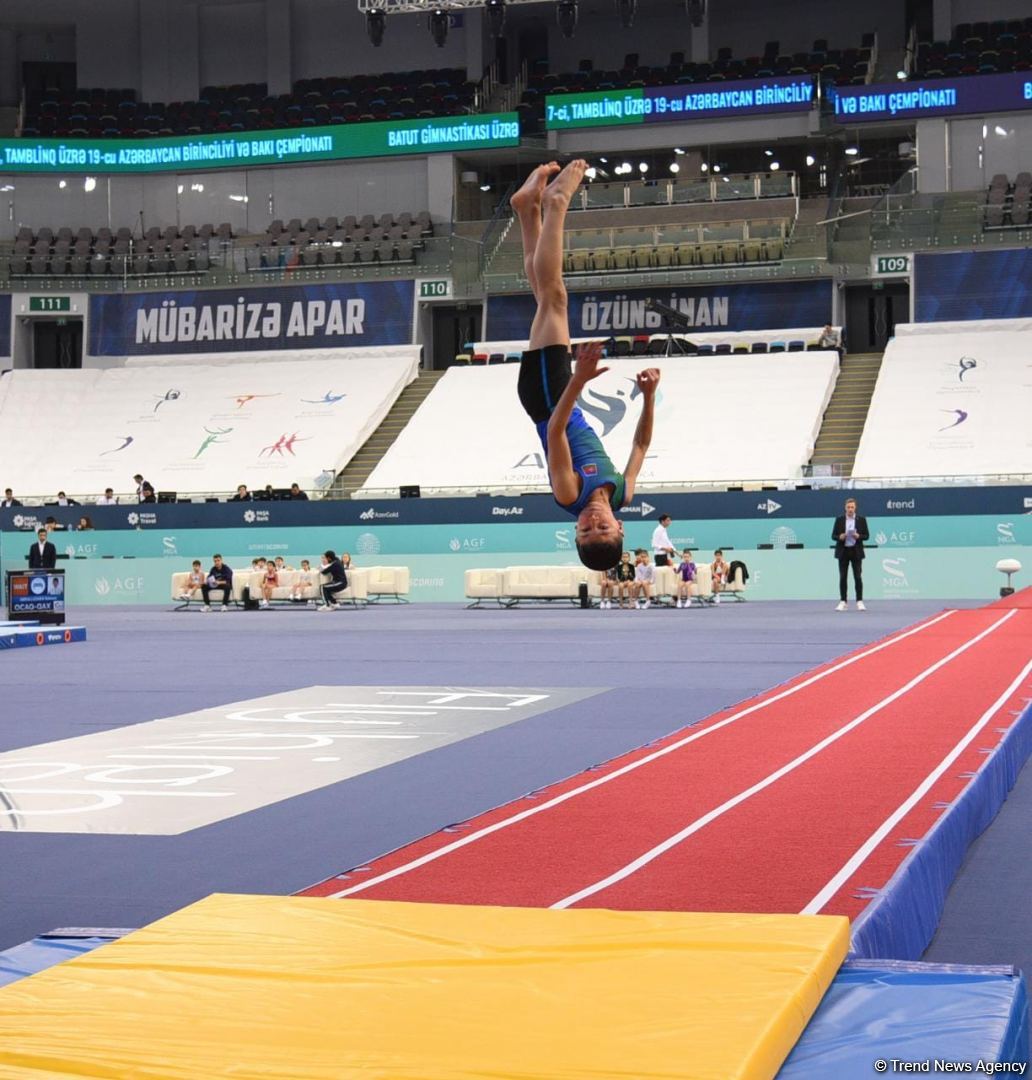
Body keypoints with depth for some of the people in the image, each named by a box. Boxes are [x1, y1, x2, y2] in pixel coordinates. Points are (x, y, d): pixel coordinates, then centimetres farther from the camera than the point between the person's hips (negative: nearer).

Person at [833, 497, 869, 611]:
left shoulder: (861, 519, 2)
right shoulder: (839, 519, 4)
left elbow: (867, 536, 3)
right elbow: (833, 535, 5)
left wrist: (859, 536, -17)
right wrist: (840, 537, -17)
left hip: (856, 552, -1)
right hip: (843, 551, 1)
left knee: (858, 577, -3)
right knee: (843, 577, 1)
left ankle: (859, 602, 1)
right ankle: (842, 602, 5)